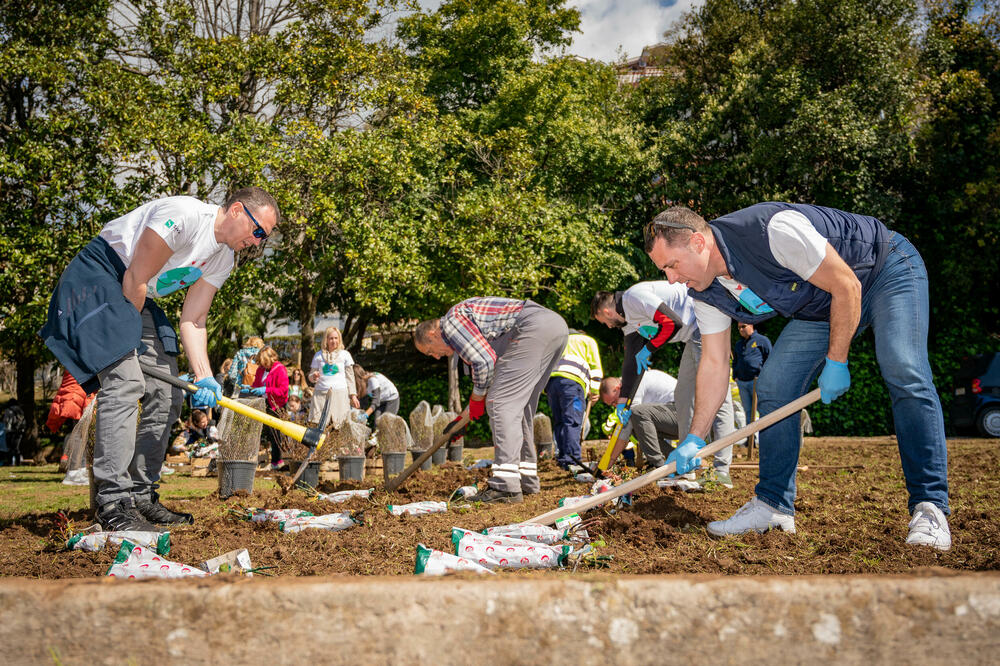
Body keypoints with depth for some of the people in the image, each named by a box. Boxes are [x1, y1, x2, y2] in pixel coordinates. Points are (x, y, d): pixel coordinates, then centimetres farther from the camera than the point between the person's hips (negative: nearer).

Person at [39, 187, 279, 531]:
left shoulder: (223, 259, 5)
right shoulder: (183, 215, -23)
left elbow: (193, 321, 3)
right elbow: (135, 279, -20)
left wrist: (203, 376, -11)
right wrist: (129, 334, -10)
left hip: (139, 302, 10)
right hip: (97, 280, -10)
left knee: (166, 397, 4)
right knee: (125, 383, -24)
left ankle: (142, 497, 11)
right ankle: (114, 504, -24)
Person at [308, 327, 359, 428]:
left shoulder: (345, 354, 10)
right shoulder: (319, 355, 12)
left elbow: (350, 377, 11)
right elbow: (310, 376, 17)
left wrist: (353, 395, 4)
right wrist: (314, 377, -7)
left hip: (340, 394, -1)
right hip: (321, 393, 1)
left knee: (339, 425, -11)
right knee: (320, 425, -10)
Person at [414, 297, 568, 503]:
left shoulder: (451, 320, 3)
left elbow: (484, 362, -8)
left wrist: (477, 399, 7)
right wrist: (464, 417, 35)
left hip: (534, 327, -10)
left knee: (502, 404, -9)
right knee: (519, 405, 17)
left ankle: (506, 486, -14)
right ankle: (526, 480, 20)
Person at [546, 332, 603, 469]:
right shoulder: (588, 341, 26)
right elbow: (595, 367, 15)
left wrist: (546, 391, 22)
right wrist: (594, 392, 14)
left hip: (549, 380, 4)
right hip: (572, 380, -4)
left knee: (558, 422, 10)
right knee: (573, 422, -8)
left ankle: (561, 458, 4)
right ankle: (572, 460, -18)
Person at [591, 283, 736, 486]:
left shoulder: (633, 297, -14)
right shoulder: (628, 320, 18)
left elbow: (673, 323, -21)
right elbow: (631, 360, 22)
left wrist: (648, 349, -6)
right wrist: (622, 400, 22)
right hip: (693, 337, 11)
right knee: (684, 395, 13)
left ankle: (721, 471, -19)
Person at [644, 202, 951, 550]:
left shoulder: (771, 230, -36)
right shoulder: (706, 291, -11)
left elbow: (847, 286, -28)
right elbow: (714, 363, -4)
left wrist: (835, 361, -21)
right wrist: (694, 438, -8)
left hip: (887, 273, -7)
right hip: (820, 307, 7)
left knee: (904, 375, -26)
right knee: (773, 387, -4)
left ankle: (929, 509, -23)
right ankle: (773, 504, 5)